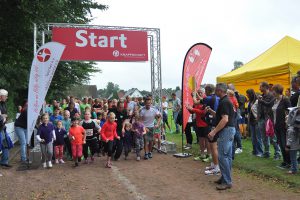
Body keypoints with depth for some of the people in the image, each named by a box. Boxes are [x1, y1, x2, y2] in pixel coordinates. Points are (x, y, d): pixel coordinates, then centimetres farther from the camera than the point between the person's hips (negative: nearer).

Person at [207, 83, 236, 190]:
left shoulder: (224, 102, -17)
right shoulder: (227, 100, 15)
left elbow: (225, 119, -25)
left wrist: (214, 131, -24)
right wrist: (212, 111, 13)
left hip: (226, 130, -11)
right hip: (230, 129, 11)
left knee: (222, 156, -8)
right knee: (227, 155, 14)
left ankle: (227, 182, -3)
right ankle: (226, 178, 23)